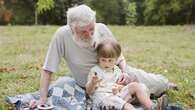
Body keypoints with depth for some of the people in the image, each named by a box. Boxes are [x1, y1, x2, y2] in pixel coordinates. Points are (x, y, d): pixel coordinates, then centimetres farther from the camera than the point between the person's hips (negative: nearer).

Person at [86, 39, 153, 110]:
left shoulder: (117, 70, 16)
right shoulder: (95, 71, 1)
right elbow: (89, 92, -3)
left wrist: (119, 87, -7)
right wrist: (92, 83, -25)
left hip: (117, 94, 6)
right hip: (103, 97, -6)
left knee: (134, 85, -10)